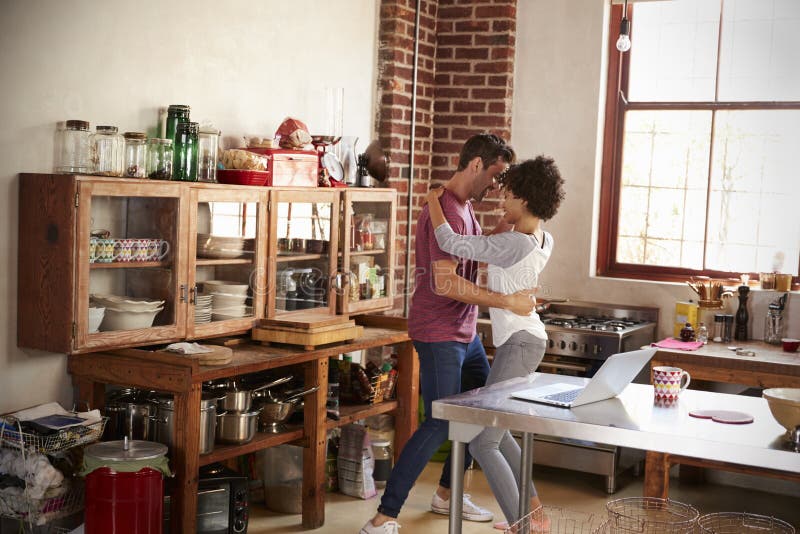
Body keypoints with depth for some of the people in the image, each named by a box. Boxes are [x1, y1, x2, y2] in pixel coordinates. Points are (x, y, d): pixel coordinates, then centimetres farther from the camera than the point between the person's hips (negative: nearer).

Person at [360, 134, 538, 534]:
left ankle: (446, 493, 32)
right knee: (439, 424, -11)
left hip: (465, 332, 10)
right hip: (439, 334, -10)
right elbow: (446, 283, -28)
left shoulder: (465, 208, 12)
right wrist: (508, 301, -26)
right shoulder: (445, 212, -21)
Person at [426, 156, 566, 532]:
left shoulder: (514, 244, -22)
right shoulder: (544, 241, 5)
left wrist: (434, 201, -7)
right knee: (493, 429, 22)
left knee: (482, 443, -7)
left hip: (518, 343, -10)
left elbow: (450, 243, -21)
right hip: (526, 338, 10)